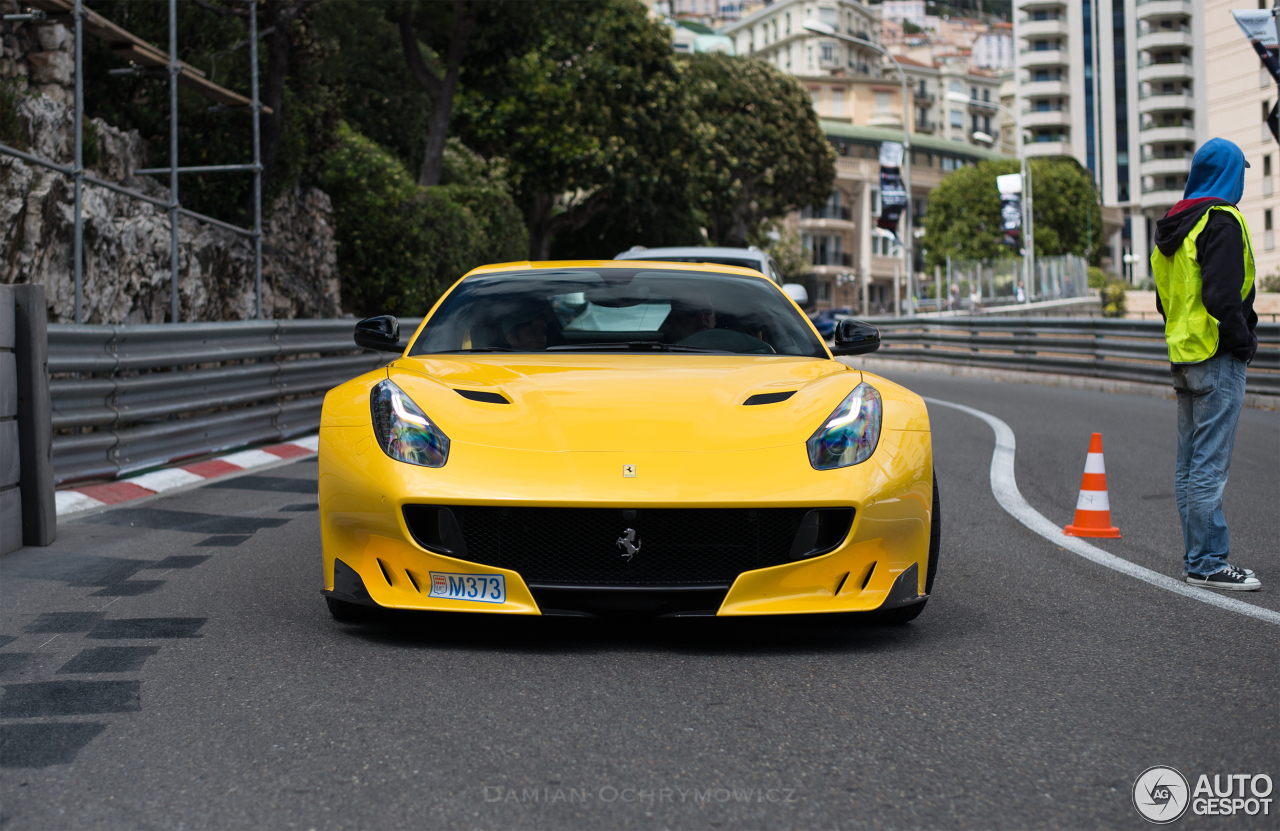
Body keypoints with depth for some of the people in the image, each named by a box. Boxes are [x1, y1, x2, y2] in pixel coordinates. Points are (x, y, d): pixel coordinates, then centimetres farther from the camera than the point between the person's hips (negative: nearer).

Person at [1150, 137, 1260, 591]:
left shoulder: (1173, 226, 16)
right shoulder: (1221, 222, -13)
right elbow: (1224, 297, -21)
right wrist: (1244, 344, -9)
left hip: (1183, 357, 9)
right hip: (1217, 359, -9)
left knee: (1190, 464, 12)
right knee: (1210, 464, -8)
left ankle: (1198, 557, 18)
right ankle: (1208, 562, -6)